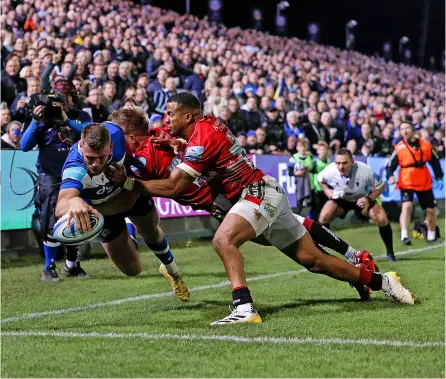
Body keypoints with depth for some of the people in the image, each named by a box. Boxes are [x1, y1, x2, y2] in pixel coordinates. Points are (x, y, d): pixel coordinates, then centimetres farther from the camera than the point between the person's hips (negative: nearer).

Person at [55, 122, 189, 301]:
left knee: (151, 233, 26)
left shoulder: (114, 132, -38)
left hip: (130, 190, 2)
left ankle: (172, 272, 60)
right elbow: (60, 207, -68)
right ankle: (128, 228, 40)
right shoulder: (74, 168, -48)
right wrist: (74, 202, -90)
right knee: (132, 269, 6)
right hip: (104, 209, -2)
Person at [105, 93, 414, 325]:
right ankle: (382, 282, 24)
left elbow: (172, 187, -20)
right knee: (312, 259, 14)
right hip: (267, 193, 10)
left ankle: (244, 308, -37)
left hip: (259, 193, -10)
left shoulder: (201, 139, -19)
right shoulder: (207, 123, 6)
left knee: (224, 240, -29)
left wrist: (127, 182, -18)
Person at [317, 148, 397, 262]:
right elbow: (320, 179, -4)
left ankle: (390, 253, 0)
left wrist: (369, 199, -30)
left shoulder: (364, 171, -35)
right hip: (340, 199, 1)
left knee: (382, 219, -21)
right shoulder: (330, 171, -31)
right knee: (324, 217, -23)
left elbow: (380, 186, -16)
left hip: (362, 199, -1)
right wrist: (328, 191, -21)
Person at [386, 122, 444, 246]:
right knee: (407, 206, -25)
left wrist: (439, 177, 6)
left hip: (424, 183, 4)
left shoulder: (425, 145, 0)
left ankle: (431, 236, 32)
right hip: (406, 183, -4)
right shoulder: (399, 148, -8)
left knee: (431, 209, 12)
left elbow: (435, 161, 10)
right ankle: (404, 236, -24)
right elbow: (390, 166, -8)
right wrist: (390, 176, -27)